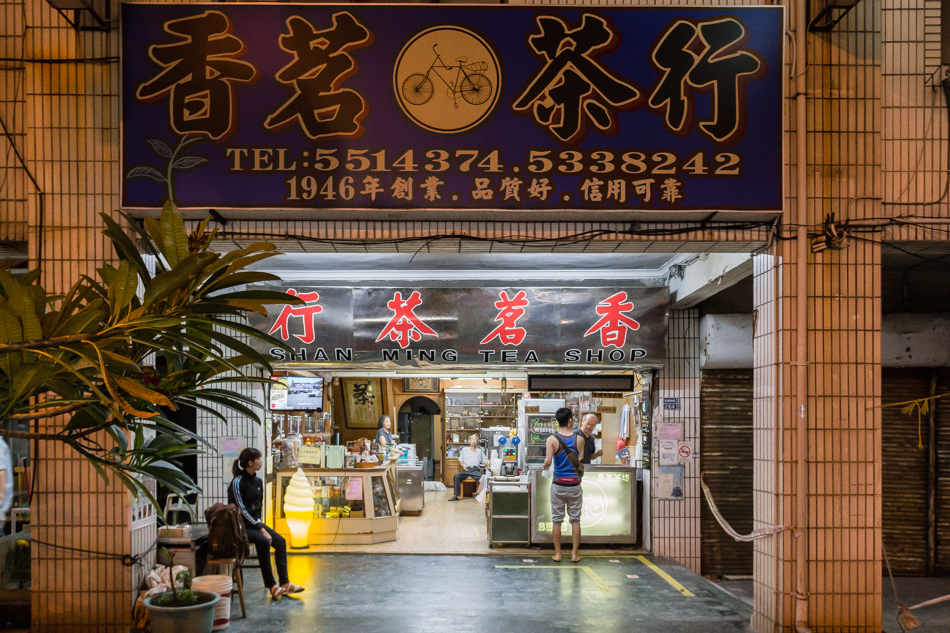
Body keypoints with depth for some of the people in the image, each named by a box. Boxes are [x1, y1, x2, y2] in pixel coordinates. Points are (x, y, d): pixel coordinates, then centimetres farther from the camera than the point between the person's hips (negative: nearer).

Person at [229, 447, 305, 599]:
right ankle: (271, 586, -26)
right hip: (241, 526, -8)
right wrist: (261, 529, -21)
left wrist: (260, 524, 6)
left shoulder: (258, 481, 10)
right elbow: (241, 510, -19)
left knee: (280, 541, -10)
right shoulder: (238, 482, -14)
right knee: (263, 541, -31)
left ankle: (284, 583, -12)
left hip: (254, 522, 8)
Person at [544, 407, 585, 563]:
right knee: (575, 520, 9)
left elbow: (547, 462, -17)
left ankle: (557, 553, 12)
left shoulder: (552, 439, -8)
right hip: (575, 484, 1)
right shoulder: (579, 439, -3)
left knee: (556, 520, 8)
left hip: (559, 484, -1)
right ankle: (574, 554, 11)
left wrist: (545, 467, 4)